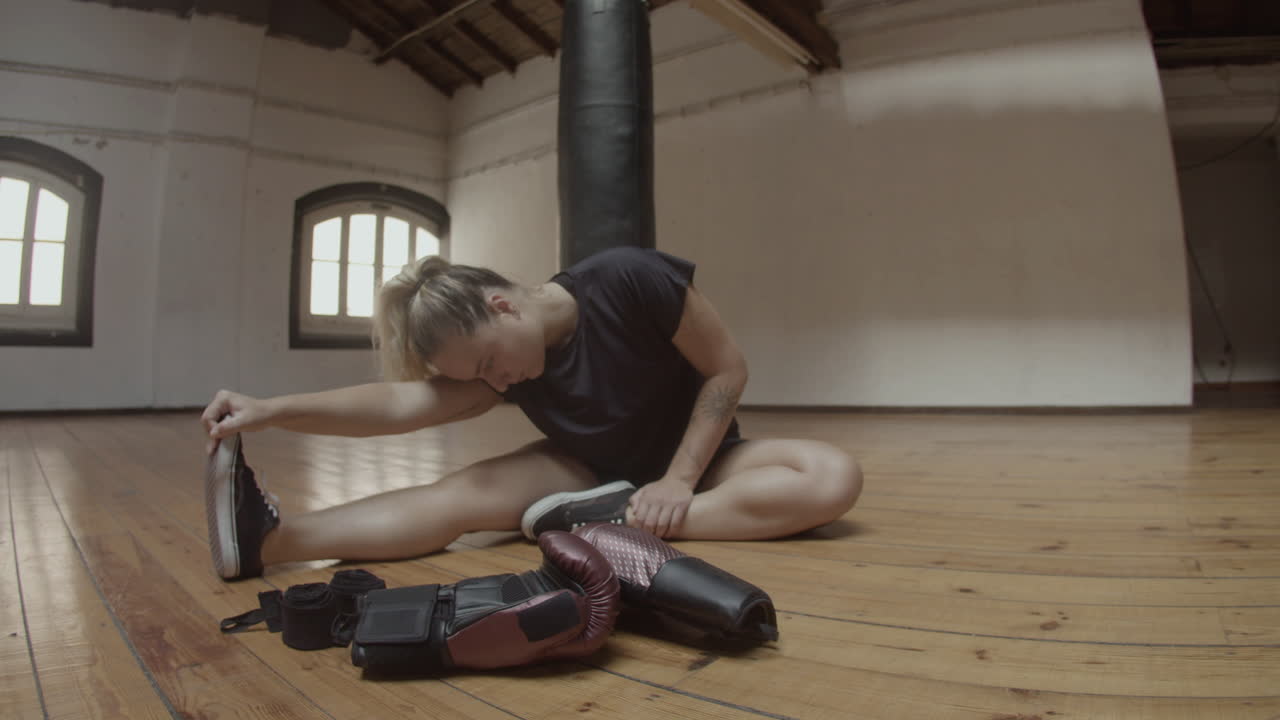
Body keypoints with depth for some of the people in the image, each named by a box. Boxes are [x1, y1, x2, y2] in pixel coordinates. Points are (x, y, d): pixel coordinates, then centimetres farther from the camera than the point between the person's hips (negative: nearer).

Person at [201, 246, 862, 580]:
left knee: (834, 478, -32)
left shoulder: (632, 279, -26)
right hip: (594, 469, 3)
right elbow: (404, 403, -23)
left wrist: (678, 480, -22)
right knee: (462, 494, -22)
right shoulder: (498, 369, -11)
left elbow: (727, 371, -19)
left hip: (701, 460, -2)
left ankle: (617, 521, -37)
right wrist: (273, 409, -33)